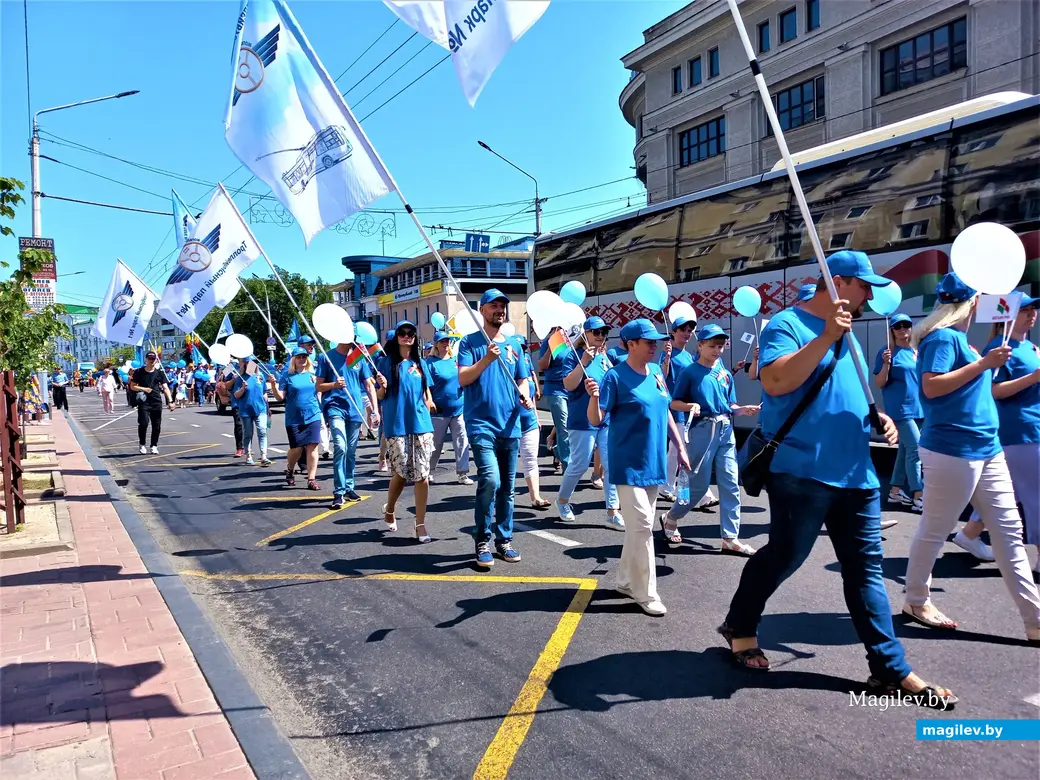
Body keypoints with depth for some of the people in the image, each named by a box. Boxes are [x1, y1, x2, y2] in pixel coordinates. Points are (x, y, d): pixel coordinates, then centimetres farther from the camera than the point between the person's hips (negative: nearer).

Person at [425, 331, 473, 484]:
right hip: (440, 411, -4)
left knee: (462, 442, 0)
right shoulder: (431, 362, -4)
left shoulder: (456, 360, 9)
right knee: (436, 444, 8)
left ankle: (462, 473, 6)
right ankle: (429, 471, 25)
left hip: (459, 409, 4)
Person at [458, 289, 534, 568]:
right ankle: (482, 541, -4)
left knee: (507, 487, 9)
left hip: (510, 425, 5)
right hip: (481, 424, -5)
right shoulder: (470, 342, 0)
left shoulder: (513, 344, 13)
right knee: (490, 479, -19)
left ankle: (504, 539, 22)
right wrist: (487, 359, -24)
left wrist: (525, 395, -6)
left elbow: (522, 380, 16)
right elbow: (462, 378, -11)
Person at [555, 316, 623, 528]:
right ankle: (562, 500, 26)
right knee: (579, 465, 1)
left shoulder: (605, 357, 12)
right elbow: (569, 385, -15)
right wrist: (584, 362, -25)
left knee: (612, 465, -1)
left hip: (608, 420, 5)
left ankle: (613, 511, 5)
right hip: (582, 421, -5)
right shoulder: (574, 355, -5)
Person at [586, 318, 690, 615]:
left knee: (639, 525, 15)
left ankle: (626, 580, 28)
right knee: (642, 526, -7)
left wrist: (680, 448, 16)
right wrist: (594, 397, -35)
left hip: (654, 461, 7)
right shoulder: (616, 376, -13)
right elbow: (596, 420, -15)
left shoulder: (656, 372, 8)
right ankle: (646, 593, 4)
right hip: (628, 464, -7)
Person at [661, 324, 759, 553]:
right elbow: (674, 403, -3)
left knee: (730, 484, 2)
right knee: (699, 483, 0)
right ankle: (670, 517, 25)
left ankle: (730, 538, 8)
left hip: (726, 430, 5)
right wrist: (690, 406, -22)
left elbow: (730, 406, 16)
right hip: (702, 430, -5)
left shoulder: (726, 374, 12)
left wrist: (744, 410, -5)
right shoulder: (690, 372, -3)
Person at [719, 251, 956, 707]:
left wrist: (880, 417, 9)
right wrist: (826, 337, -25)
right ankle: (739, 627, 26)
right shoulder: (787, 324, -8)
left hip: (857, 474, 8)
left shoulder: (848, 336, 19)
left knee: (866, 570, 9)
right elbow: (775, 382, -24)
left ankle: (891, 670, 15)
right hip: (802, 472, -8)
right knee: (784, 557, 2)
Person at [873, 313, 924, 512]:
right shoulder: (887, 352, -5)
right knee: (916, 450, -13)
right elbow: (880, 383, -9)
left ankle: (895, 491, 21)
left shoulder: (916, 352, 13)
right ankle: (918, 497, -12)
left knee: (905, 449, 12)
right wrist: (886, 364, -23)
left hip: (918, 409, 7)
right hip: (900, 410, -7)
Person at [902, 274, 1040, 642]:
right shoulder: (942, 337, -12)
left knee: (1009, 532, 8)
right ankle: (916, 601, 21)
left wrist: (992, 363, 19)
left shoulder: (958, 337, 16)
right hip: (952, 450, -10)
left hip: (986, 449, 10)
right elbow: (931, 387, -23)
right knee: (934, 530, 4)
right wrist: (983, 364, -21)